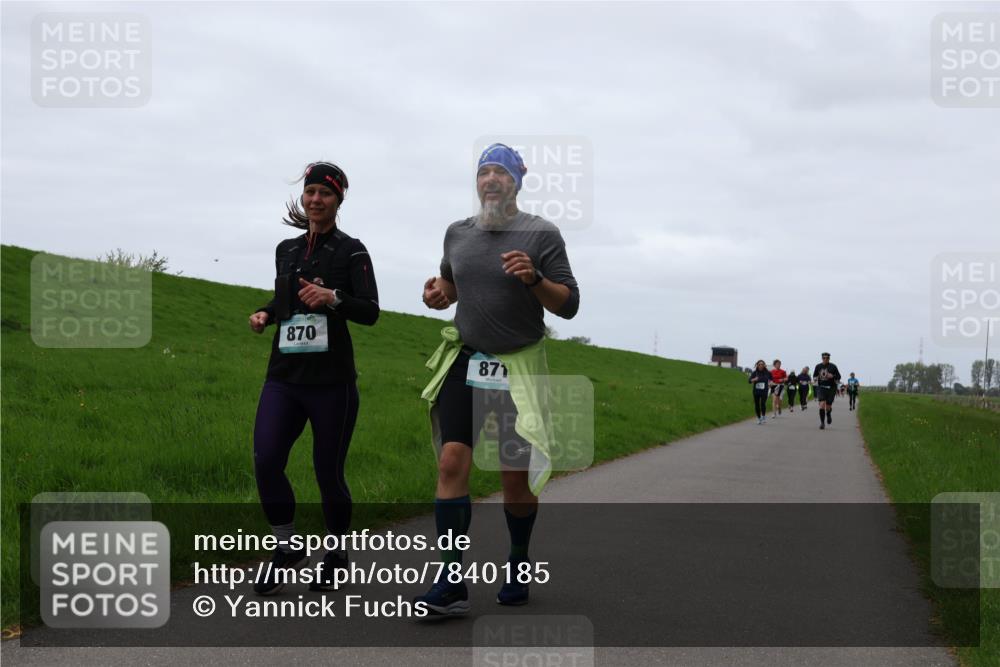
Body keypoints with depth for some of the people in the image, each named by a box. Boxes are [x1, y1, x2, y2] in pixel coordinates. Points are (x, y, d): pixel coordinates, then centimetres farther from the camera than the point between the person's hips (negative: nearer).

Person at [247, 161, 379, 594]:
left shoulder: (350, 251, -1)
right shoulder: (286, 250, 14)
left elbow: (370, 312, -9)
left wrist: (333, 297, -26)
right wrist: (266, 314, 6)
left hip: (331, 380, -4)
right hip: (283, 376, 4)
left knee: (328, 472, 2)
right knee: (265, 461, -13)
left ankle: (336, 555, 24)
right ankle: (286, 549, 6)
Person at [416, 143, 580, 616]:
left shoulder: (542, 235, -5)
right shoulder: (458, 233, 7)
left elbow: (568, 306, -6)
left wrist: (534, 279, -24)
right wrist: (438, 292, 2)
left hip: (518, 368, -3)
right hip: (464, 363, 3)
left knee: (516, 478, 3)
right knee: (451, 462, -13)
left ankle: (518, 564, 29)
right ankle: (451, 584, -12)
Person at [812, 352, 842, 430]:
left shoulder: (833, 367, -3)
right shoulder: (818, 366, 4)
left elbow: (838, 378, 2)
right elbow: (814, 376, 18)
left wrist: (832, 376, -18)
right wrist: (816, 378, -5)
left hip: (831, 388, -1)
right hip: (821, 388, 1)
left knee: (828, 406, 5)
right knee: (822, 404, -16)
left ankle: (828, 415, 42)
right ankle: (822, 423, -9)